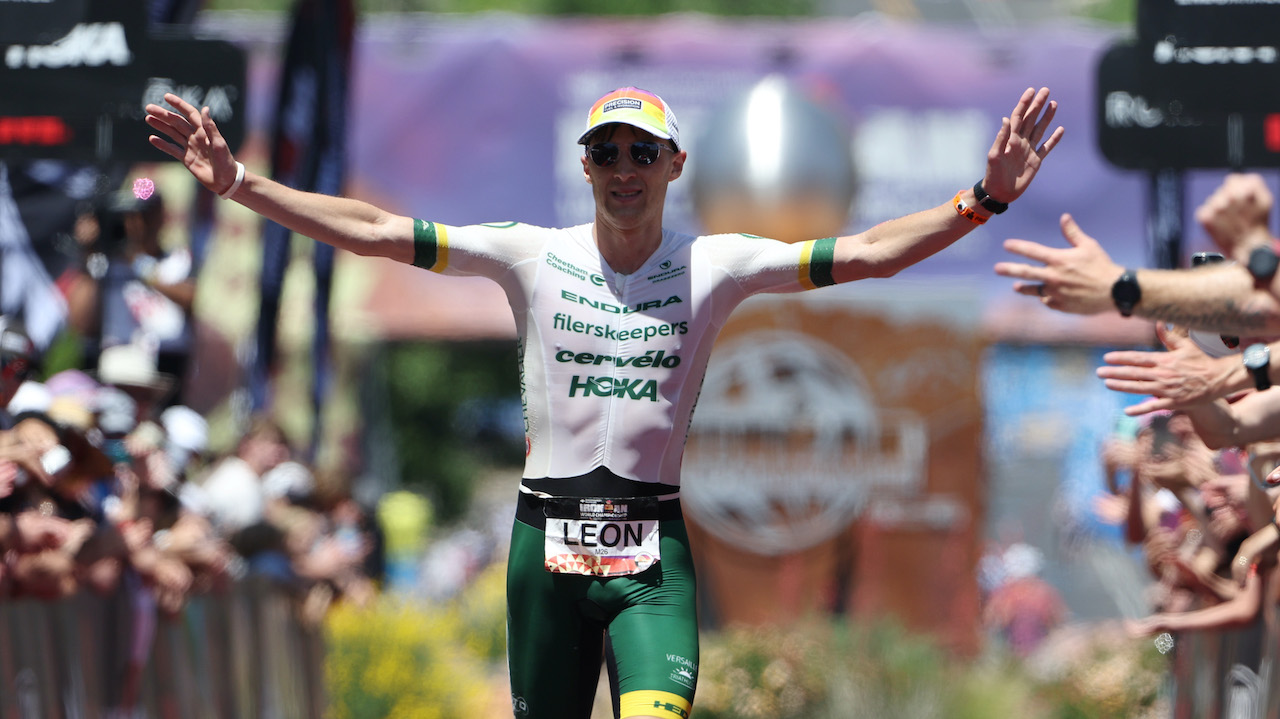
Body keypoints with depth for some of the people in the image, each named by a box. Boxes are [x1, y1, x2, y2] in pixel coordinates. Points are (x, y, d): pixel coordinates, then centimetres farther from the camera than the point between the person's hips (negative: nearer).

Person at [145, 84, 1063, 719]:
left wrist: (983, 200, -17)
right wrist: (237, 184, -8)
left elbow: (863, 254, -5)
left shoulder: (713, 265, 2)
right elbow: (372, 232, -1)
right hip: (546, 535, 1)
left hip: (652, 547, -1)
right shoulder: (532, 255, 3)